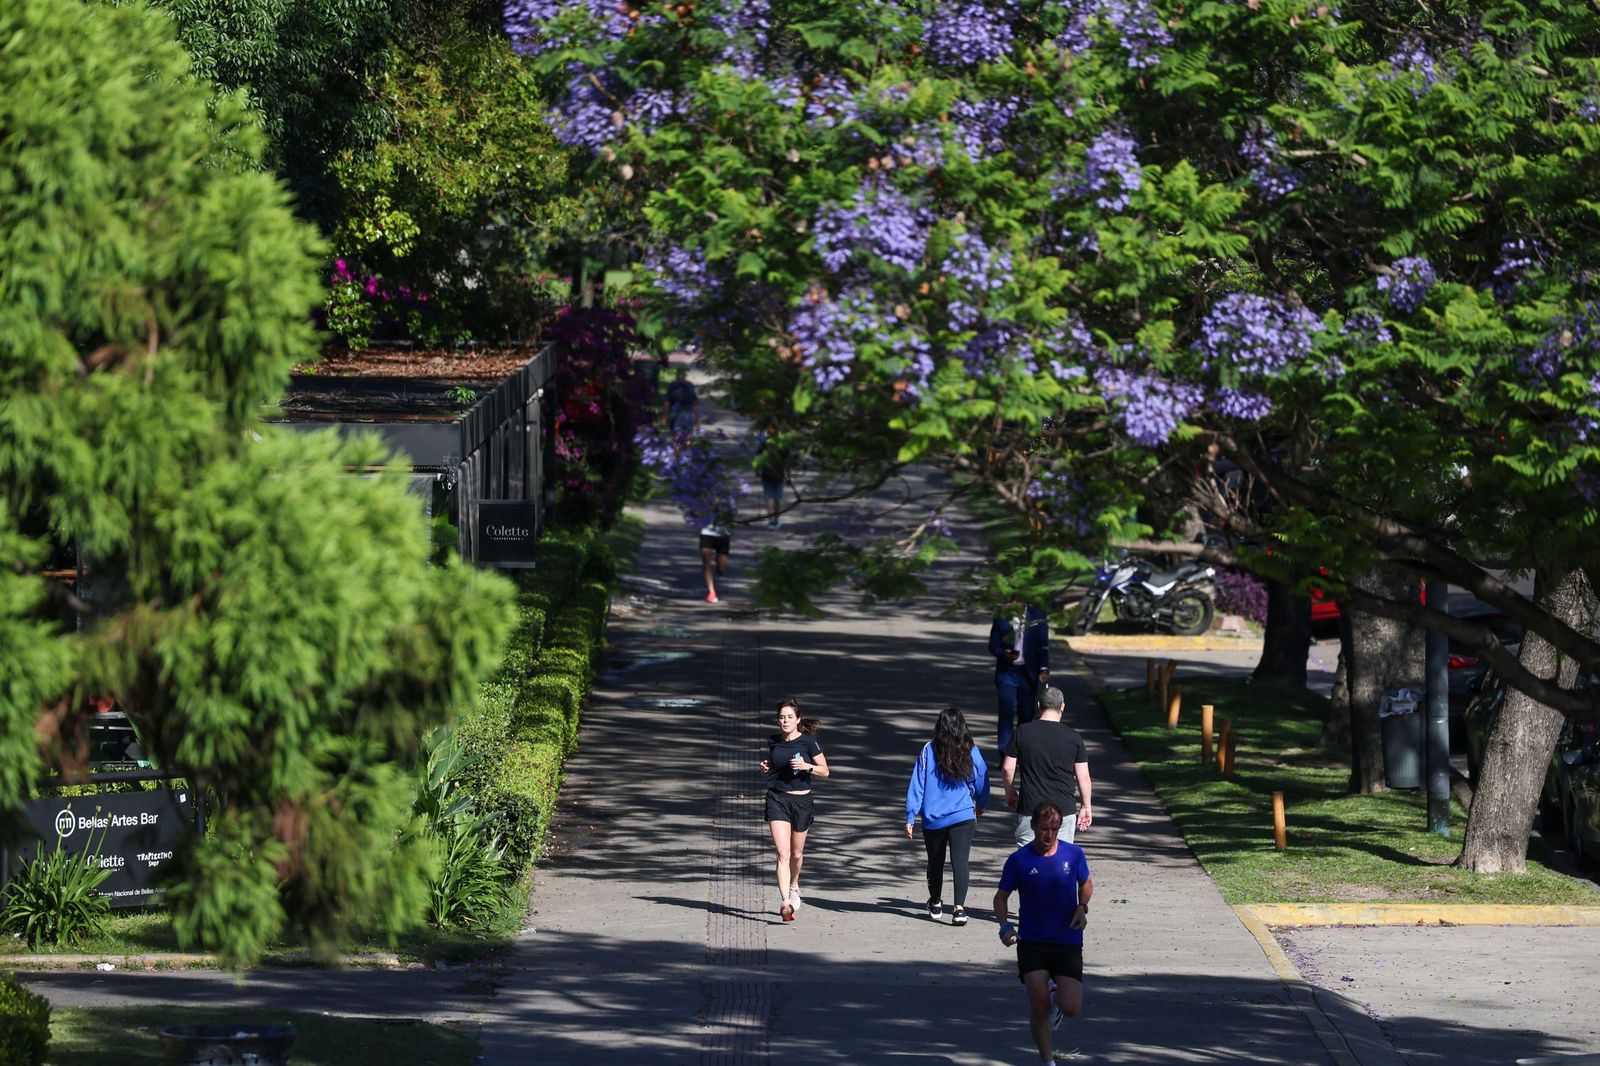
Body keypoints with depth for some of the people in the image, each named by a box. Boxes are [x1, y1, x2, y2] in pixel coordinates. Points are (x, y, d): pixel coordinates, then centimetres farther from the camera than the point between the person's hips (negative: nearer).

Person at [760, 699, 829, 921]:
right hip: (777, 799, 1)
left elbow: (825, 771, -2)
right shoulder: (773, 741, 3)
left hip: (801, 800, -1)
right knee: (783, 852, -13)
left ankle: (793, 887, 44)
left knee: (796, 853, 14)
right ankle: (785, 902, -19)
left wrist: (807, 766, -19)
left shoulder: (808, 741, -7)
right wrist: (766, 768, -1)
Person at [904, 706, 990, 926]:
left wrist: (910, 817, 1)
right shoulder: (971, 752, -3)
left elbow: (917, 785, -4)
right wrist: (980, 805, 30)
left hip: (933, 818, 1)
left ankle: (935, 904, 36)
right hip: (963, 816, -1)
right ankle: (959, 907, -22)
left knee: (935, 862, 18)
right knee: (960, 861, -6)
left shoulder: (928, 752, -6)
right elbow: (981, 782, 10)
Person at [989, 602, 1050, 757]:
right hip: (1007, 672, -1)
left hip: (1028, 673, 1)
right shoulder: (1002, 616, 0)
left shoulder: (1037, 616, 3)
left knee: (1026, 714, 5)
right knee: (1007, 712, -10)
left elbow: (1043, 645, 2)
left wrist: (1044, 669, -10)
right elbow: (993, 645, 2)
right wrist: (1004, 654, -20)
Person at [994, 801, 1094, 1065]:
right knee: (1038, 1005, -9)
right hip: (1032, 942, -1)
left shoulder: (1074, 854, -2)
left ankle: (1060, 996, 29)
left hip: (1068, 941, 1)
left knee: (1072, 1009, -8)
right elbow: (1001, 897, 4)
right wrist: (1005, 926, -14)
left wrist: (1082, 907, -4)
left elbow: (1086, 884, 16)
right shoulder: (1019, 860, -6)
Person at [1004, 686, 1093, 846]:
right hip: (1064, 808, 0)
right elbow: (1083, 776, 1)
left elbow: (1007, 768, 1)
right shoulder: (1073, 737, -2)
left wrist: (1010, 793, 19)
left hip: (1030, 808, 0)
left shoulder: (1022, 733, -2)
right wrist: (1086, 807, 13)